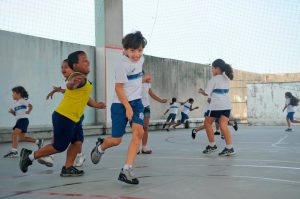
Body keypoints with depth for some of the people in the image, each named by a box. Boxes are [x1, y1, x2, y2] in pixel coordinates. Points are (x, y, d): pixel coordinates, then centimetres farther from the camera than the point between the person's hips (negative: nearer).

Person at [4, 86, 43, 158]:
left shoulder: (22, 101, -4)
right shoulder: (15, 103, 20)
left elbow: (30, 105, -15)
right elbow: (15, 114, 24)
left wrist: (28, 112, -17)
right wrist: (11, 111, 7)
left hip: (23, 119, -10)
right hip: (19, 120, 10)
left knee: (14, 134, -21)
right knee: (22, 138, 11)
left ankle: (14, 151, -26)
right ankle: (38, 141, 23)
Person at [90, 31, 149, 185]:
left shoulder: (140, 59, 5)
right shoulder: (123, 64, -18)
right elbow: (118, 87, -17)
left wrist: (143, 79, 8)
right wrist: (127, 107, -19)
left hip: (136, 101, 6)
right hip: (120, 104, -6)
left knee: (138, 131, -17)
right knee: (116, 140, 0)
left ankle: (126, 170, -14)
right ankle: (100, 146, 38)